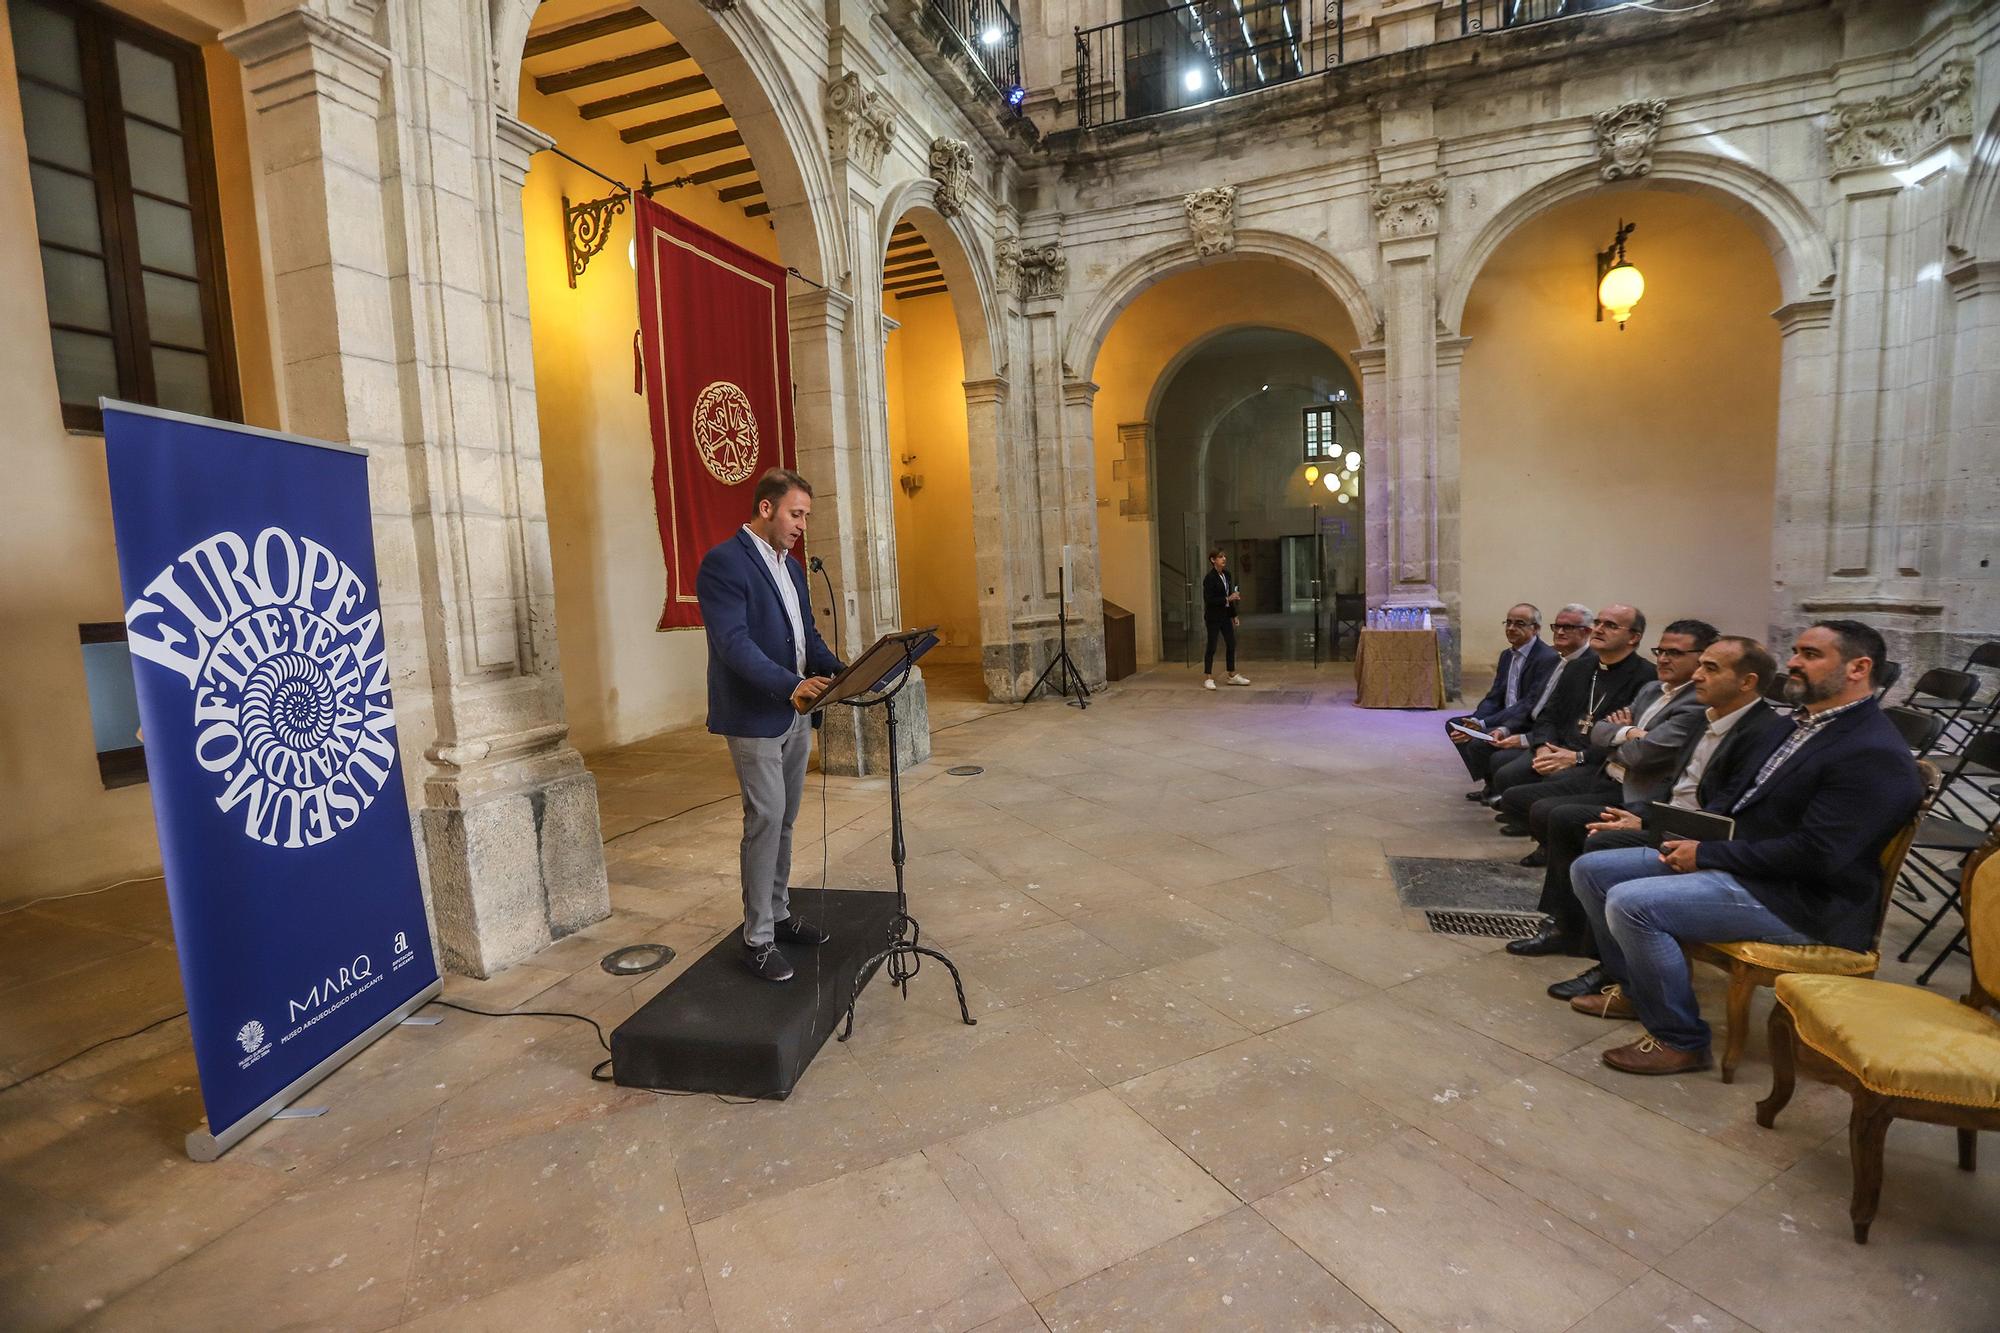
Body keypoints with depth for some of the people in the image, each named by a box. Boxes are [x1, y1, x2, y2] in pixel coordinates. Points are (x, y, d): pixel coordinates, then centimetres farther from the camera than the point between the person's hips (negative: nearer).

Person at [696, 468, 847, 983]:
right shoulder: (723, 563, -13)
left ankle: (779, 914, 28)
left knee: (784, 820, 14)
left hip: (796, 713, 8)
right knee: (765, 820, -4)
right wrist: (791, 685, -34)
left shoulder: (790, 565, 14)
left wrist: (838, 672, -1)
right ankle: (757, 939, 8)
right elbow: (735, 643, -23)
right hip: (755, 717, -8)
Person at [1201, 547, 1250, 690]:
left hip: (1225, 615, 7)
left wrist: (1234, 615, 13)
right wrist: (1227, 599, -23)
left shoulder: (1226, 574, 7)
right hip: (1213, 617, -7)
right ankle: (1208, 679, 8)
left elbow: (1229, 595, 13)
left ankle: (1232, 676, 22)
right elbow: (1208, 600, -19)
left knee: (1231, 645, 10)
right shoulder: (1209, 578, -15)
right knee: (1212, 647, -1)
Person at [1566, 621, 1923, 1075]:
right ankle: (1636, 988, 21)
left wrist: (1707, 854, -17)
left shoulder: (1874, 753, -17)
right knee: (1590, 869, 4)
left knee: (1629, 903, -28)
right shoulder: (1805, 727, 13)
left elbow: (1815, 855, -24)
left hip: (1800, 900, -10)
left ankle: (1681, 1040, -6)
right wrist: (1697, 842, 3)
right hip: (1741, 863, 10)